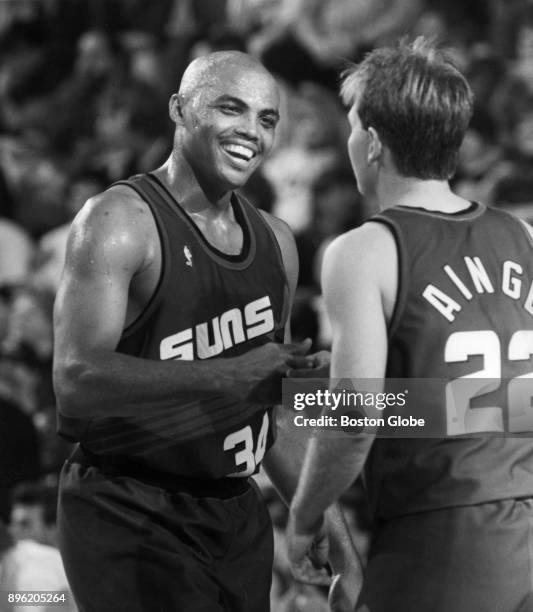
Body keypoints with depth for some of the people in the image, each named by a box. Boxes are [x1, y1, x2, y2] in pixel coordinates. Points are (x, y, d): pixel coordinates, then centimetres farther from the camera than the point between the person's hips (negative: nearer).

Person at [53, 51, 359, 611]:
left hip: (237, 520, 7)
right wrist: (227, 376, -30)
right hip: (130, 517, -7)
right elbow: (76, 380, -23)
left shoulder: (274, 242, 13)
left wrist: (320, 511, 14)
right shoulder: (120, 222, -11)